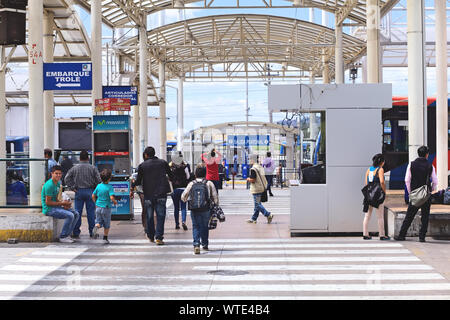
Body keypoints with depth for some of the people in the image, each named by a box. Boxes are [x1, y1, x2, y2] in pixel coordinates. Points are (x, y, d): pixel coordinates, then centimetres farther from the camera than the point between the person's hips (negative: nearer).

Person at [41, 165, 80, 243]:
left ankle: (67, 235, 6)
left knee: (76, 214, 1)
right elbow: (48, 202, -20)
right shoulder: (49, 185, -19)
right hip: (48, 209, -10)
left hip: (55, 207, 10)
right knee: (70, 215, -25)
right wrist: (61, 203, -14)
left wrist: (64, 203, 0)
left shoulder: (58, 183, 11)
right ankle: (63, 237, -13)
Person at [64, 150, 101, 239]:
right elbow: (98, 180, -5)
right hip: (90, 191, -1)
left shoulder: (75, 168, 2)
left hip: (79, 192, 1)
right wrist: (94, 188, 8)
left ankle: (76, 233, 3)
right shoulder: (93, 168, -1)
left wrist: (73, 187, 1)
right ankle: (92, 232, 5)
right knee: (91, 212, 3)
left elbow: (67, 178, -1)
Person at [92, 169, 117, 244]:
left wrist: (96, 202, 24)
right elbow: (111, 197, -22)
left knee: (98, 222, 10)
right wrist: (115, 202, -3)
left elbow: (93, 196, 7)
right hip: (106, 208, -3)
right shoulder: (109, 187, -13)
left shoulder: (98, 186, 2)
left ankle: (96, 227, -23)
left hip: (98, 207, 3)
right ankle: (105, 239, 14)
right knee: (107, 224, 11)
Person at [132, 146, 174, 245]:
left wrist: (132, 188, 15)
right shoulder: (163, 163, 5)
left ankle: (151, 236, 23)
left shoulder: (142, 165, 1)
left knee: (149, 216, 12)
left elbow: (138, 181, -1)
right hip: (161, 194, 0)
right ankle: (159, 237, -8)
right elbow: (171, 176, 11)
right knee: (160, 215, 0)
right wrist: (169, 179, 34)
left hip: (148, 194, 0)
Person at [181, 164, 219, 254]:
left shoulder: (191, 184, 2)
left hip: (194, 210, 0)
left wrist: (187, 200, 26)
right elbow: (215, 196, 1)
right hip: (206, 210, 0)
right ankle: (205, 245, 24)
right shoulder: (209, 183, 0)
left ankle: (196, 244, -12)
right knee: (205, 226, 15)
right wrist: (216, 205, 15)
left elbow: (183, 197, 5)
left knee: (196, 227, 5)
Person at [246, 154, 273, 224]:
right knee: (257, 204, 13)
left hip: (256, 189, -9)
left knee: (257, 204, -5)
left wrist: (248, 179, -1)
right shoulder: (261, 167, 10)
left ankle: (268, 215, -13)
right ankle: (254, 218, 19)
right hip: (261, 188, 9)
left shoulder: (253, 169, -17)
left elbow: (252, 180, -22)